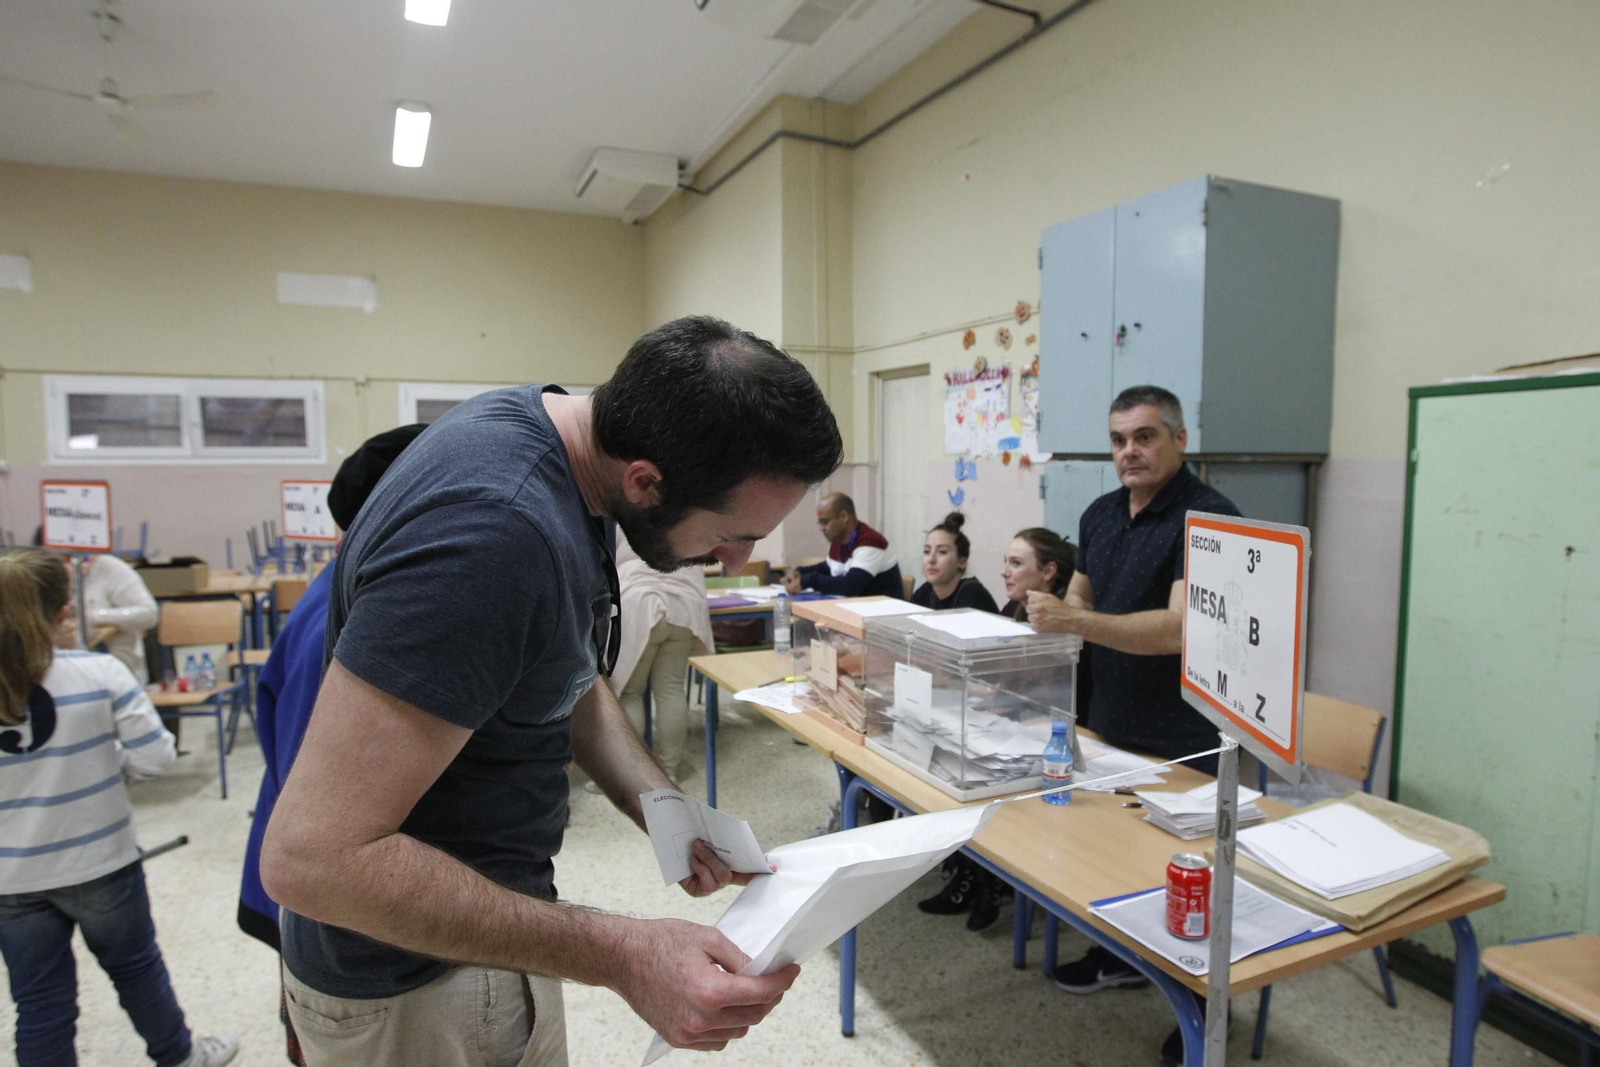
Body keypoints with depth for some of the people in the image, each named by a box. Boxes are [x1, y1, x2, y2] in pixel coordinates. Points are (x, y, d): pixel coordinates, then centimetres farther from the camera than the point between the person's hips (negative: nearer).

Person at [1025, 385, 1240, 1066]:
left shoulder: (1206, 518, -19)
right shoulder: (1100, 514, 6)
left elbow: (1179, 628, -28)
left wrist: (1073, 620, -34)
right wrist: (1047, 621, -1)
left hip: (1182, 742, -7)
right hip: (1109, 722, 7)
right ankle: (1122, 953, 43)